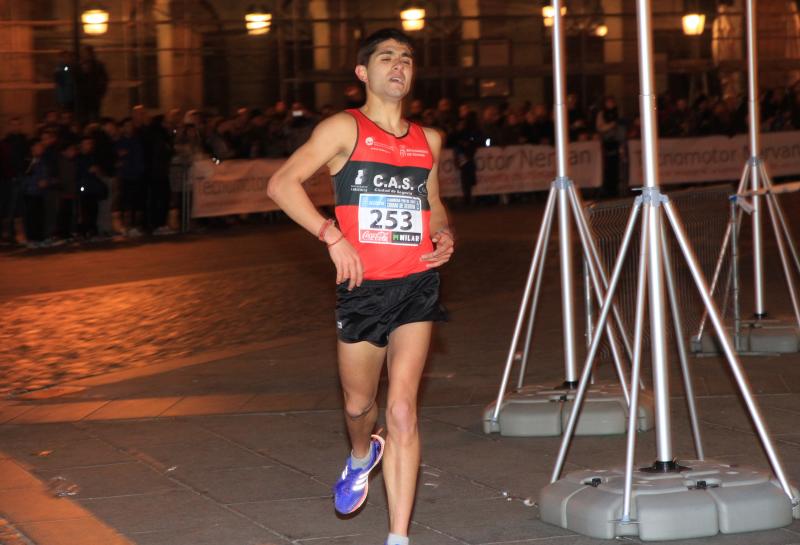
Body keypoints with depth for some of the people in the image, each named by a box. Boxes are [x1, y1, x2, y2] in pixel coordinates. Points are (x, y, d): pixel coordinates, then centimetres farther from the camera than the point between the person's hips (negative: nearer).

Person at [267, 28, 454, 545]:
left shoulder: (428, 139, 12)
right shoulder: (345, 128, -3)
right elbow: (282, 183, -13)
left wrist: (444, 234, 7)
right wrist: (333, 236, -21)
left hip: (417, 286, 1)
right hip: (362, 287, -1)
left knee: (402, 410, -11)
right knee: (359, 404, 16)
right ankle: (363, 454, 54)